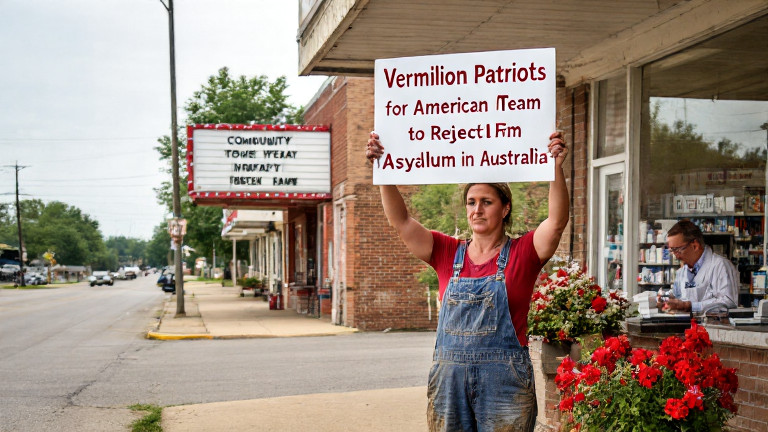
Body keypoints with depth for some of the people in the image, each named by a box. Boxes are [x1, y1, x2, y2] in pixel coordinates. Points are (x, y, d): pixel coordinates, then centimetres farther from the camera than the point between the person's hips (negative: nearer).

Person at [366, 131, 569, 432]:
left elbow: (557, 221, -15)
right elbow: (400, 221, 1)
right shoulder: (448, 254, 9)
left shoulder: (522, 254, 2)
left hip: (504, 382, -3)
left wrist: (556, 168, -27)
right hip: (449, 377, 3)